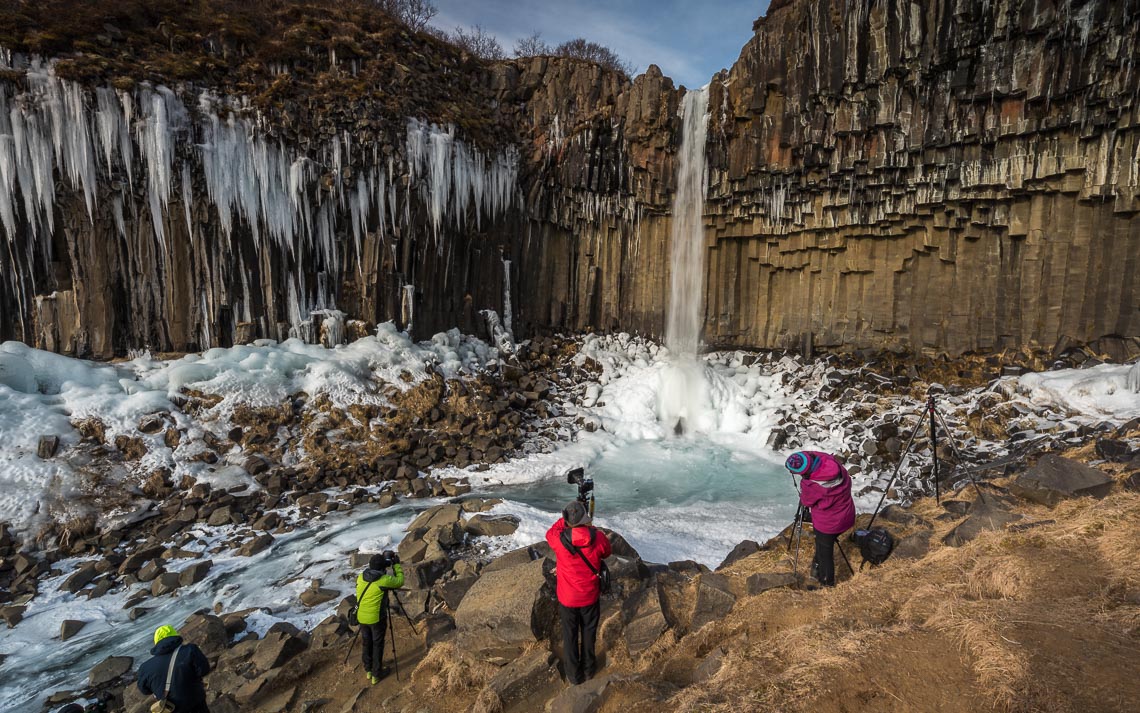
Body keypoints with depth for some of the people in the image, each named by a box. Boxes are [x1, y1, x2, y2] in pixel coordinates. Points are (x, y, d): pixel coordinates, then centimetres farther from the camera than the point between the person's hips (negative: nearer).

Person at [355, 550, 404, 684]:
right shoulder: (384, 580, -20)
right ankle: (376, 674, 20)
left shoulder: (360, 577, -4)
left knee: (367, 643, 21)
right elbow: (400, 581, -5)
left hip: (362, 617, 5)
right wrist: (396, 565, 3)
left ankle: (368, 670, 34)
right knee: (378, 645, 11)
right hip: (376, 618, -5)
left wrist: (380, 560, 13)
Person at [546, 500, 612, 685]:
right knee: (589, 633, 22)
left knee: (570, 635, 18)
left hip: (567, 598, -1)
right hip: (590, 597, 1)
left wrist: (565, 519, 6)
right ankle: (588, 669, 40)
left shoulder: (558, 540, -25)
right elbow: (607, 552, 2)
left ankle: (574, 675, 32)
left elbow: (550, 532, 1)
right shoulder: (598, 538, -23)